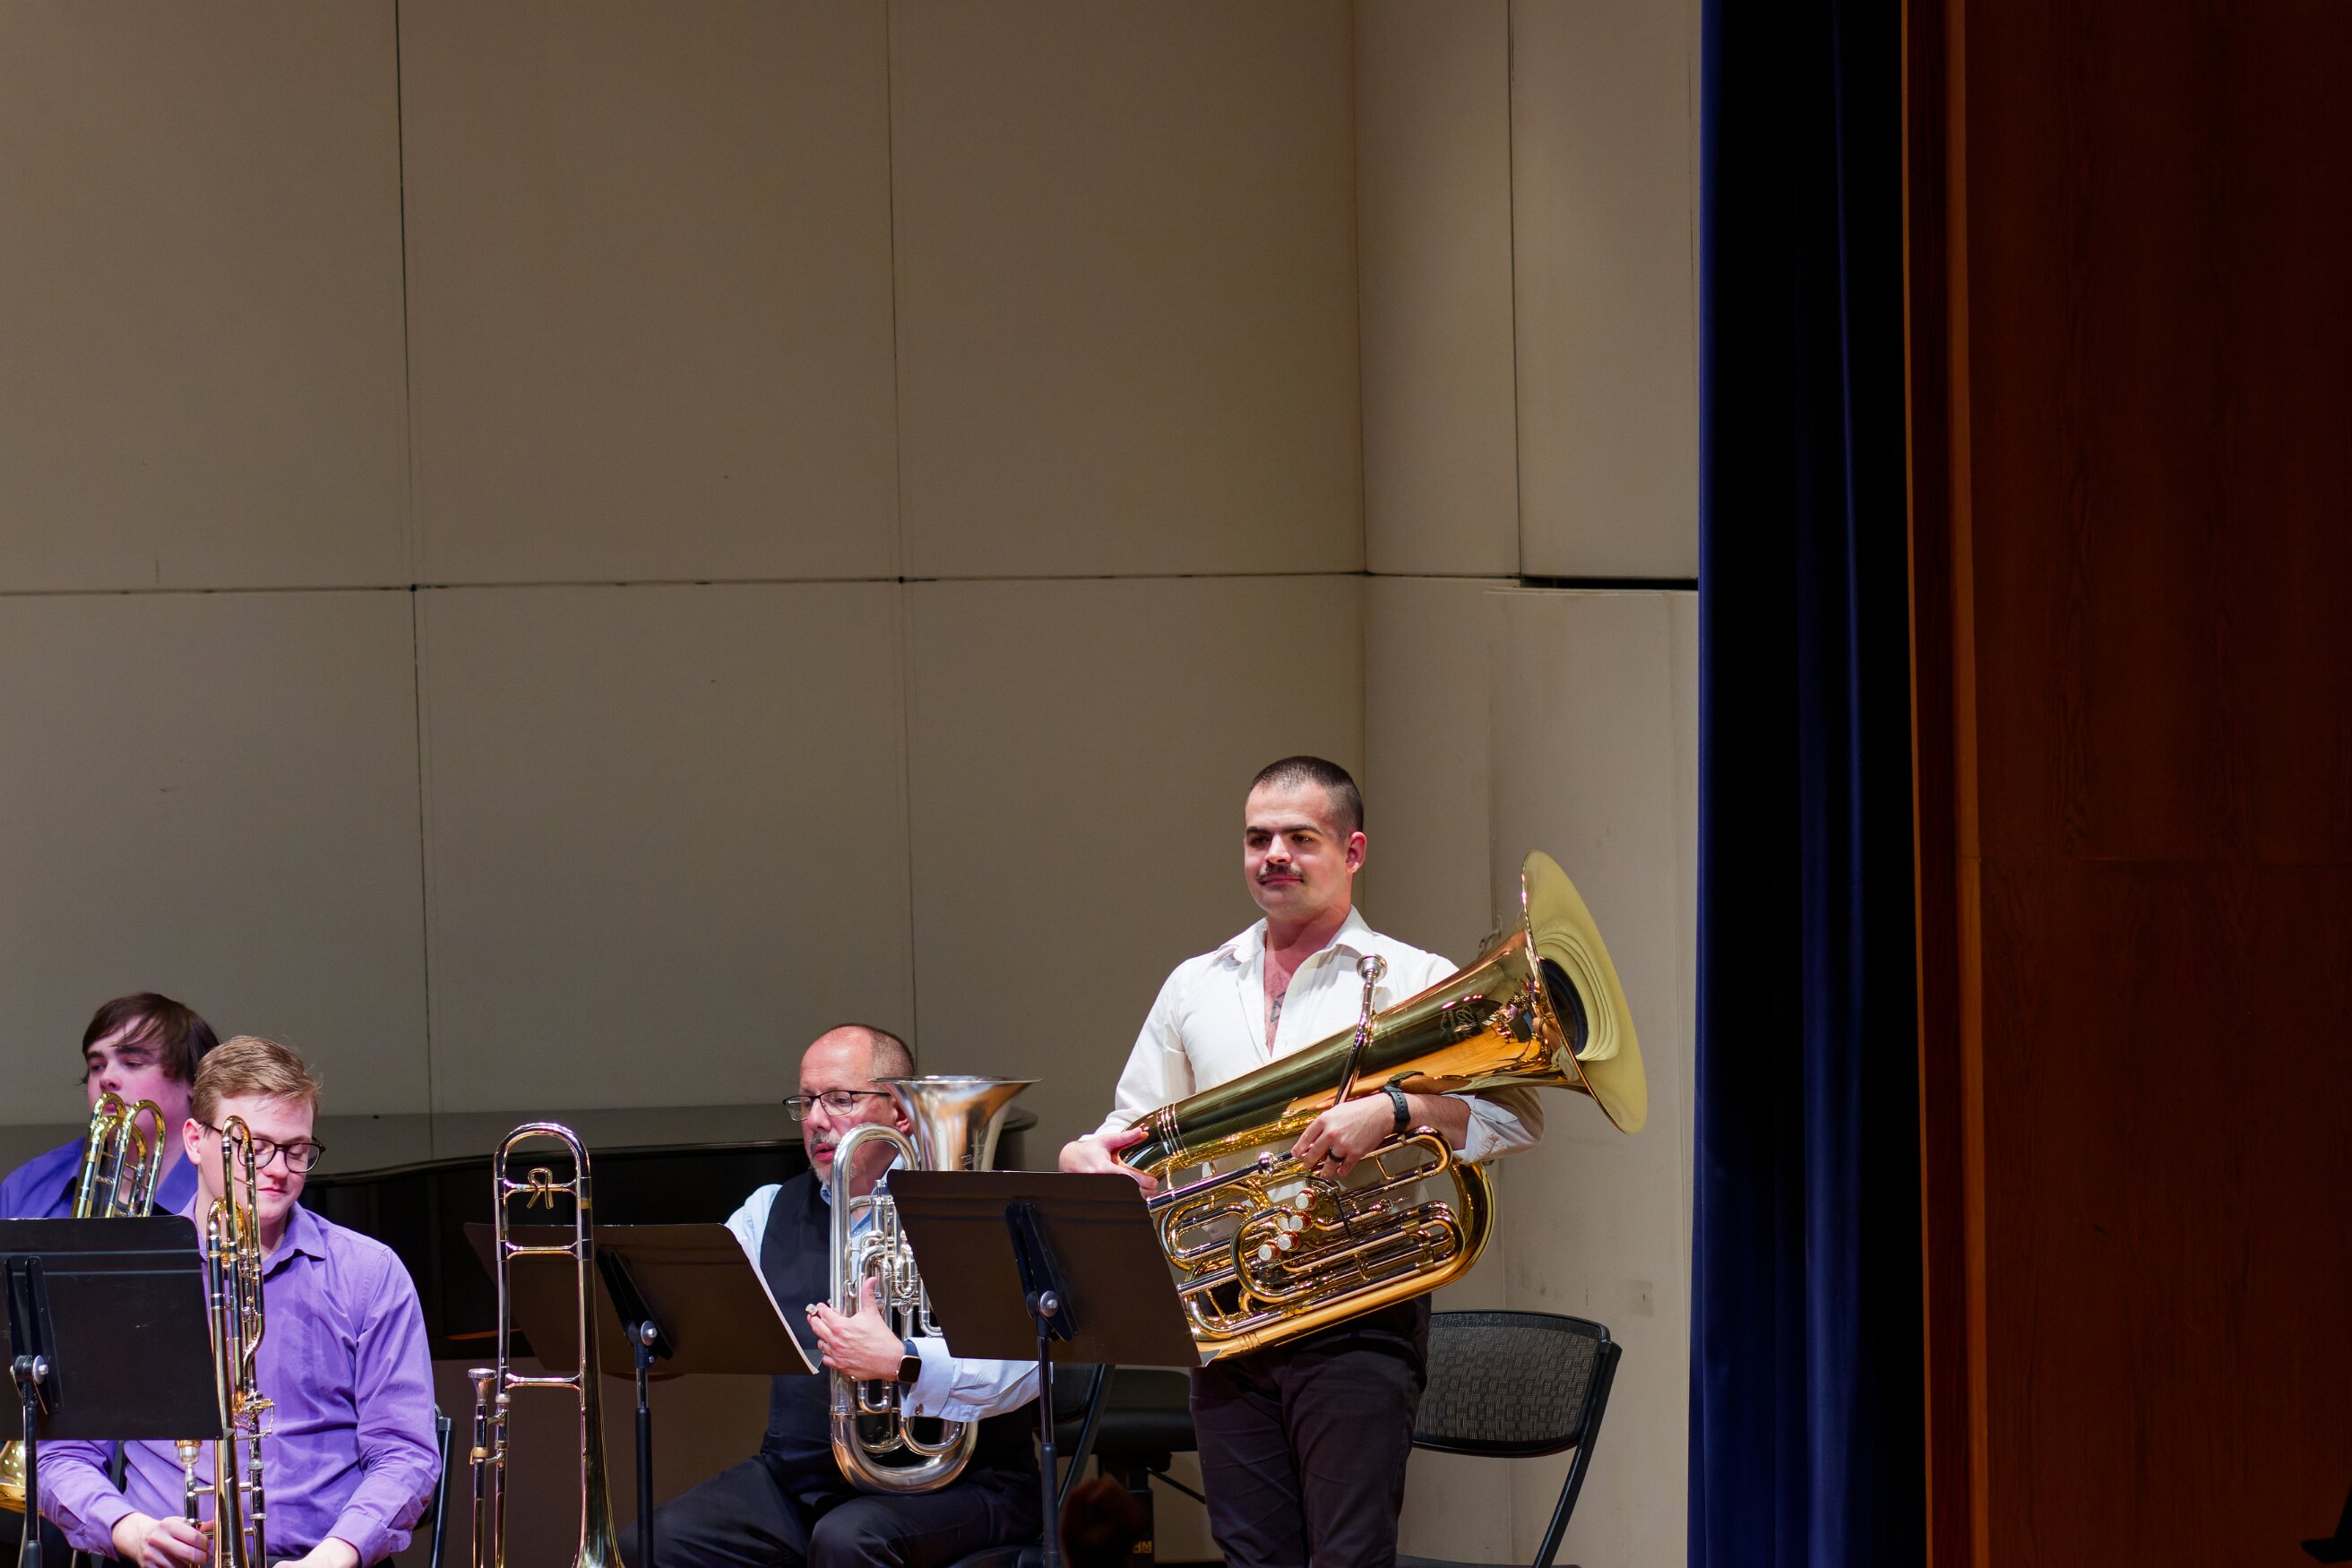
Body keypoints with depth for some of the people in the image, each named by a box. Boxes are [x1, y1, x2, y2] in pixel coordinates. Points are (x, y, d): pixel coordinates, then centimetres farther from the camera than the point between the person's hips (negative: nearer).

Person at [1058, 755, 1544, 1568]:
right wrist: (1088, 1154, -2)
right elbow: (1136, 1130, 21)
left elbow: (1516, 1115, -9)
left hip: (1358, 1312, -4)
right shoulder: (1194, 987, 17)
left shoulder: (1411, 981, 1)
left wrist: (1392, 1111, -24)